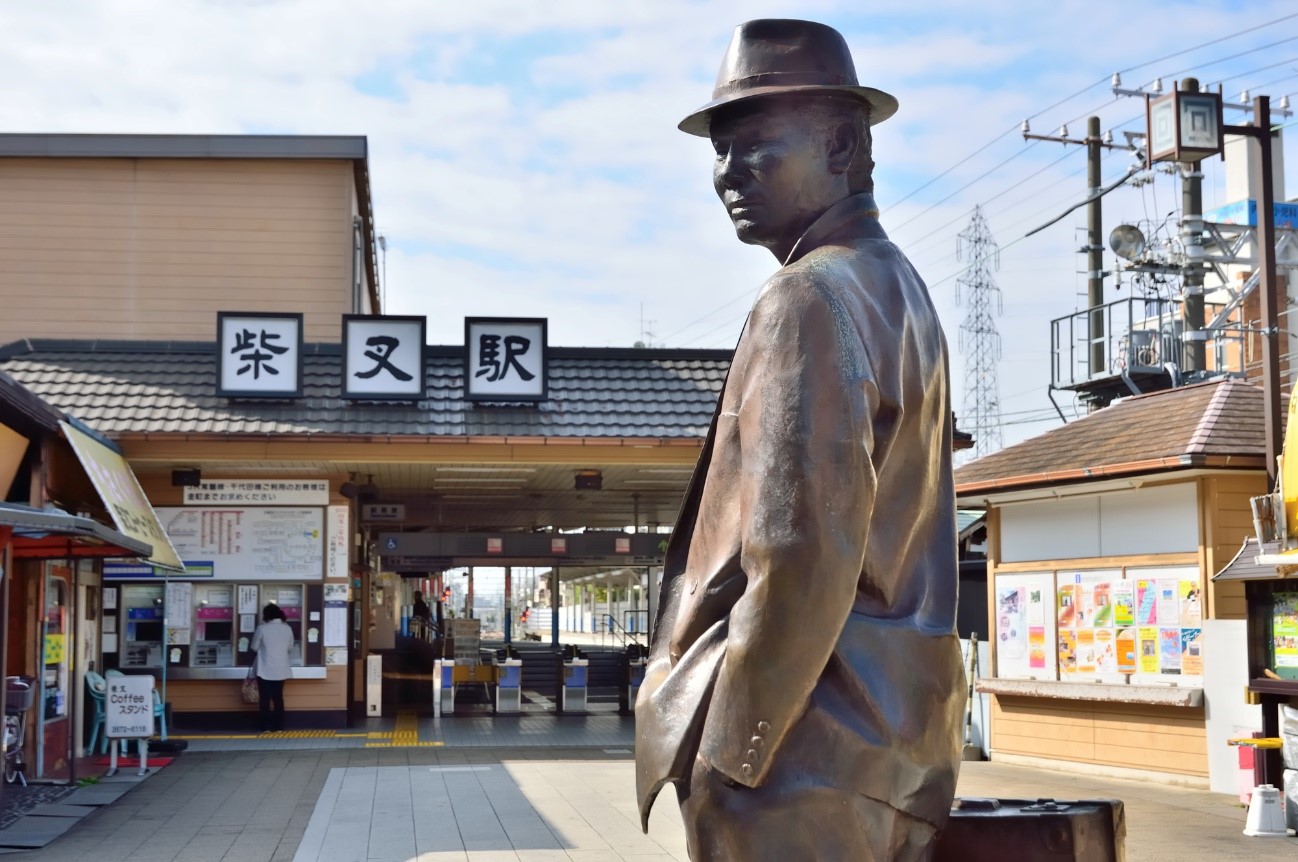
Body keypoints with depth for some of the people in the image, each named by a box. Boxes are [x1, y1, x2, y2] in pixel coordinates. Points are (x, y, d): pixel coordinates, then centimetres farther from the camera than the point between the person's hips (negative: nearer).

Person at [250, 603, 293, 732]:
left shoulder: (262, 628, -11)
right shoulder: (287, 628, 0)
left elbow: (254, 647, -1)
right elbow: (290, 648, 10)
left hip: (265, 670, -3)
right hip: (281, 670, 3)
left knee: (265, 698, 3)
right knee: (278, 698, 11)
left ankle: (266, 727, 2)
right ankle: (279, 726, 10)